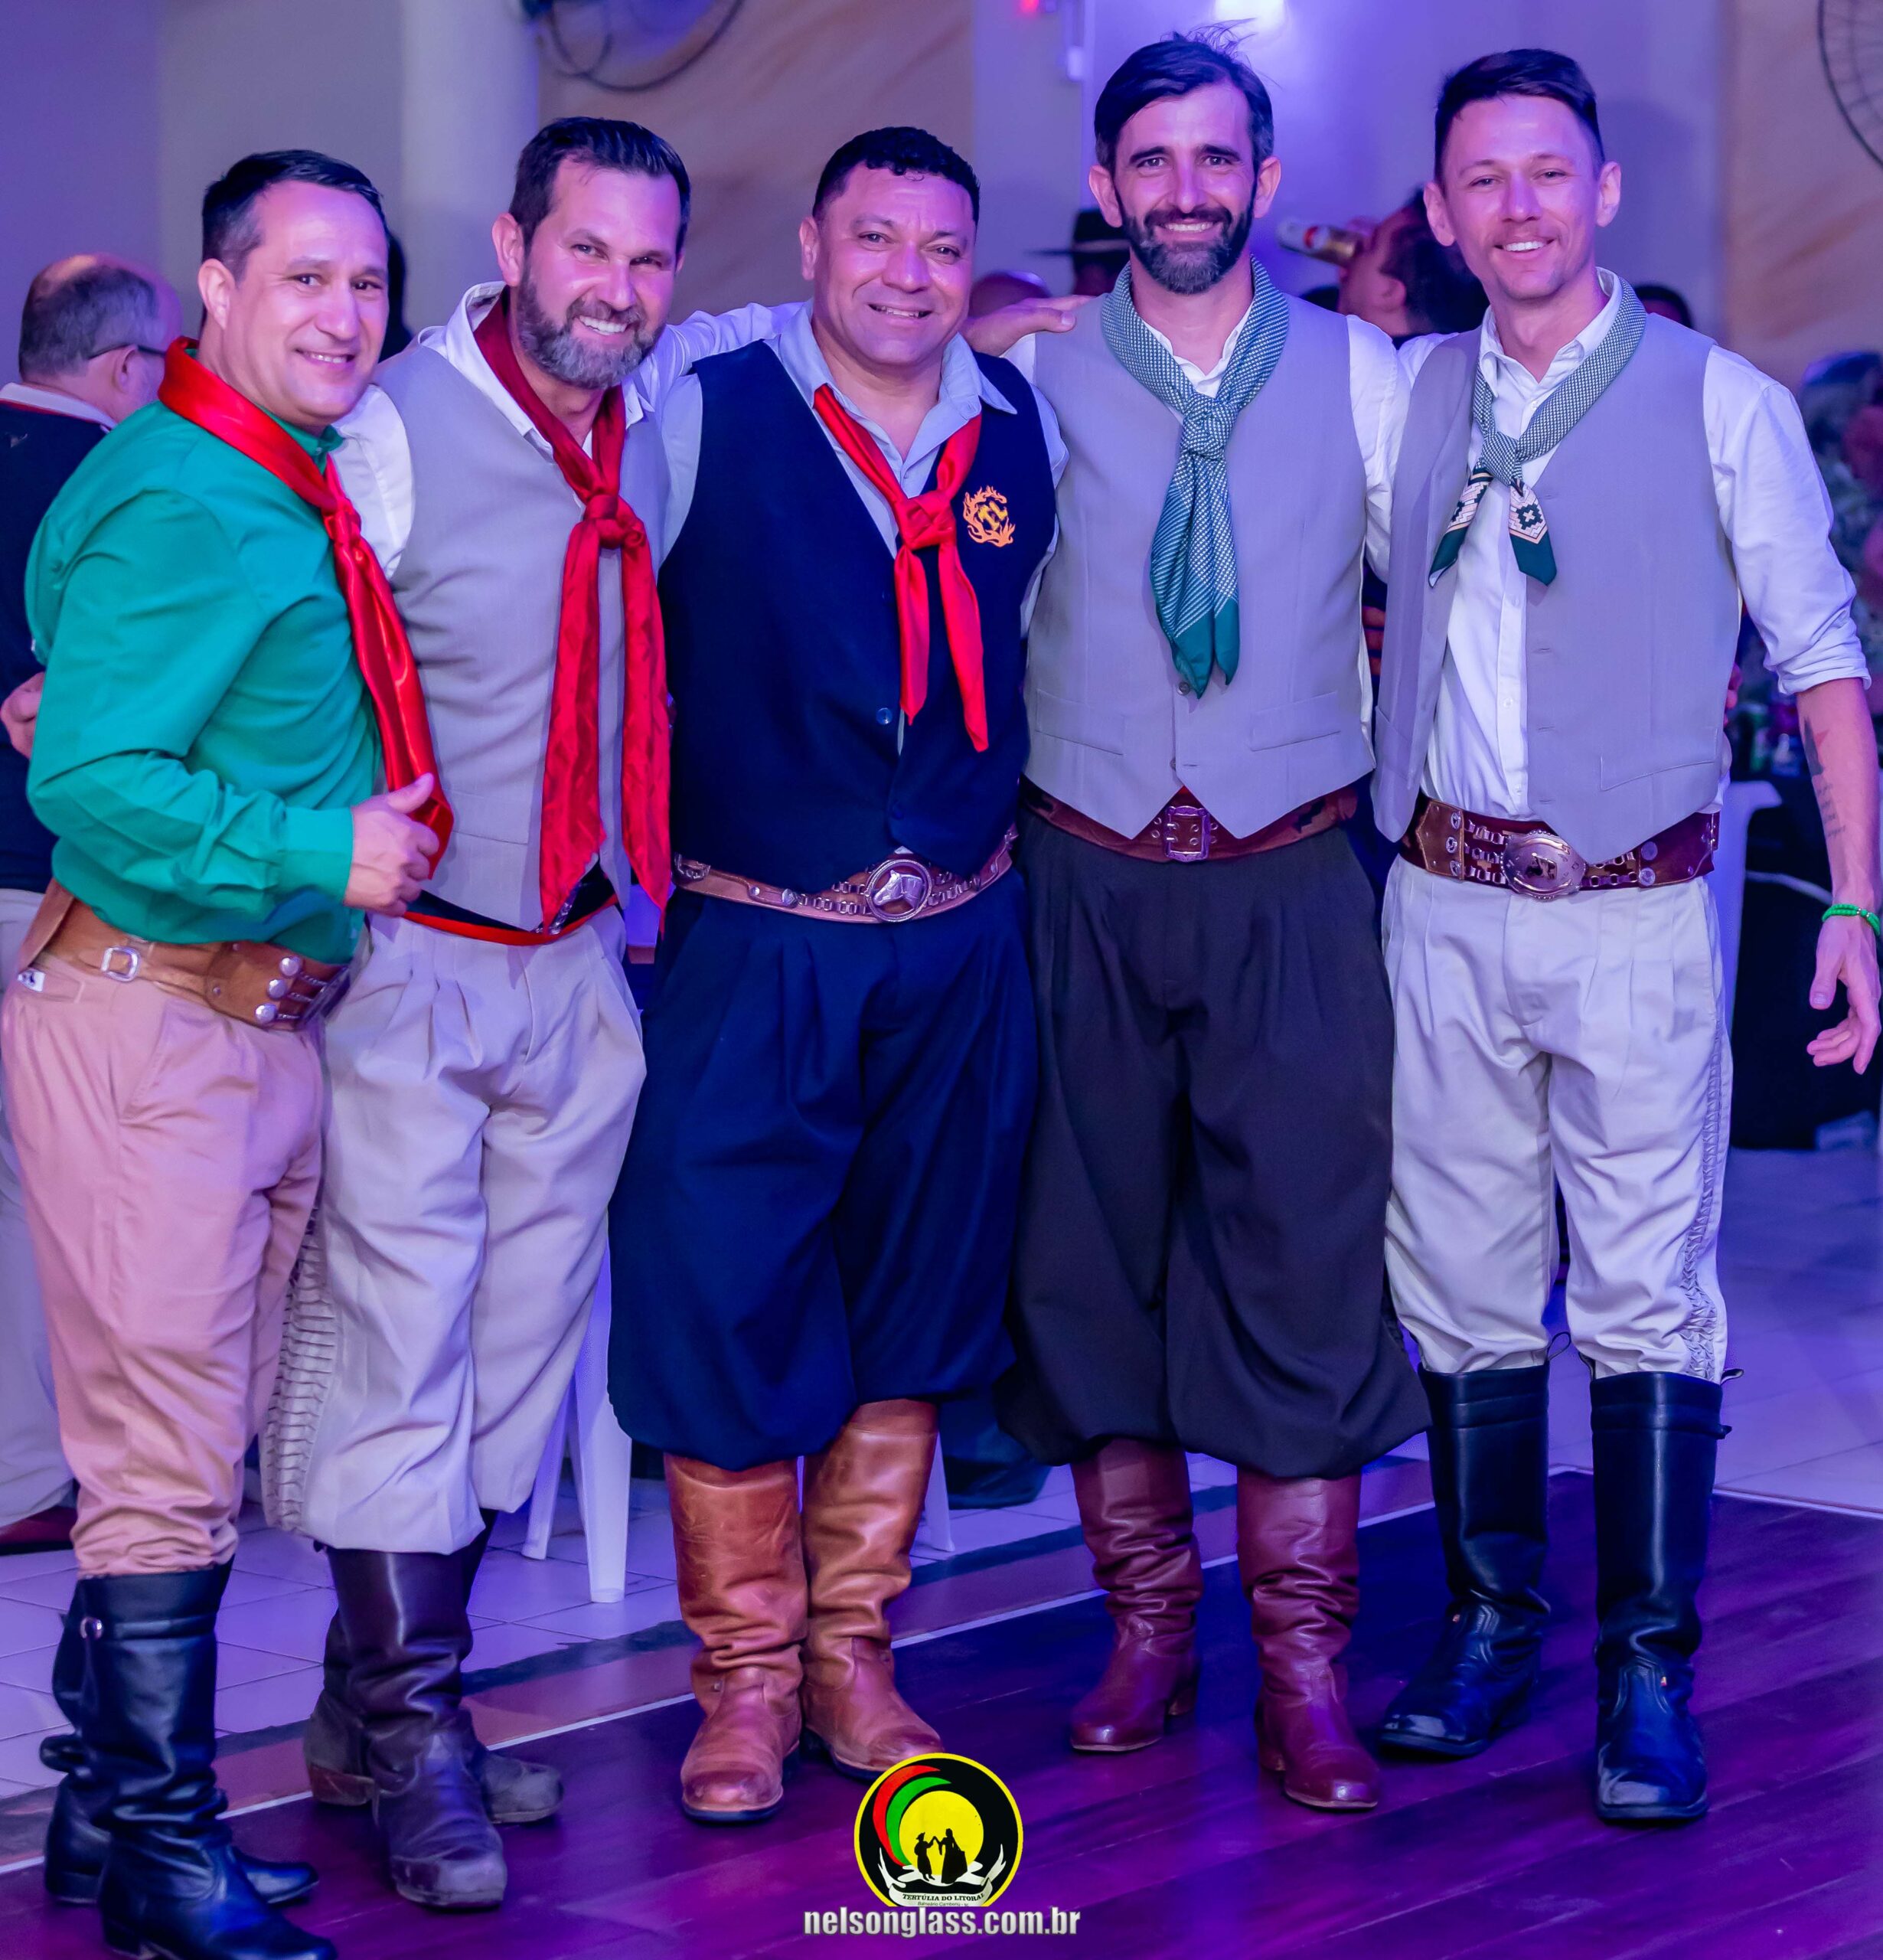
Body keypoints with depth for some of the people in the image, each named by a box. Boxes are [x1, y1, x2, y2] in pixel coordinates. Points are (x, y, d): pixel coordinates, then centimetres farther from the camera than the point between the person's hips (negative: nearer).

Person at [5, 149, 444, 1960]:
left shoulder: (294, 497, 14)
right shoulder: (179, 505, -16)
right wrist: (321, 855, -20)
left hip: (266, 1023, 10)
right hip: (147, 1024, -10)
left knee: (193, 1446, 15)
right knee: (166, 1458, -4)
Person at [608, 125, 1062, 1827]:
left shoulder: (1024, 432, 5)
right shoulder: (701, 417, -7)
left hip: (957, 950, 4)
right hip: (752, 946, -4)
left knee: (913, 1305, 11)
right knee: (726, 1303, -2)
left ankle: (851, 1650, 25)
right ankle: (746, 1674, 14)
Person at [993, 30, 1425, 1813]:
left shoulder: (1361, 377, 4)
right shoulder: (1032, 379, 3)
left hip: (1291, 882, -1)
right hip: (1086, 880, 1)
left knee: (1305, 1262, -4)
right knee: (1093, 1254, 5)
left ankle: (1304, 1670, 2)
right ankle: (1146, 1629, 19)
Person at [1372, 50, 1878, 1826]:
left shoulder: (1719, 405, -1)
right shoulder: (1409, 397, 8)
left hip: (1634, 912, -3)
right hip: (1446, 905, 3)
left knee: (1647, 1306, -3)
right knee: (1462, 1291, 8)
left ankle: (1648, 1676, 3)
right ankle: (1490, 1626, 21)